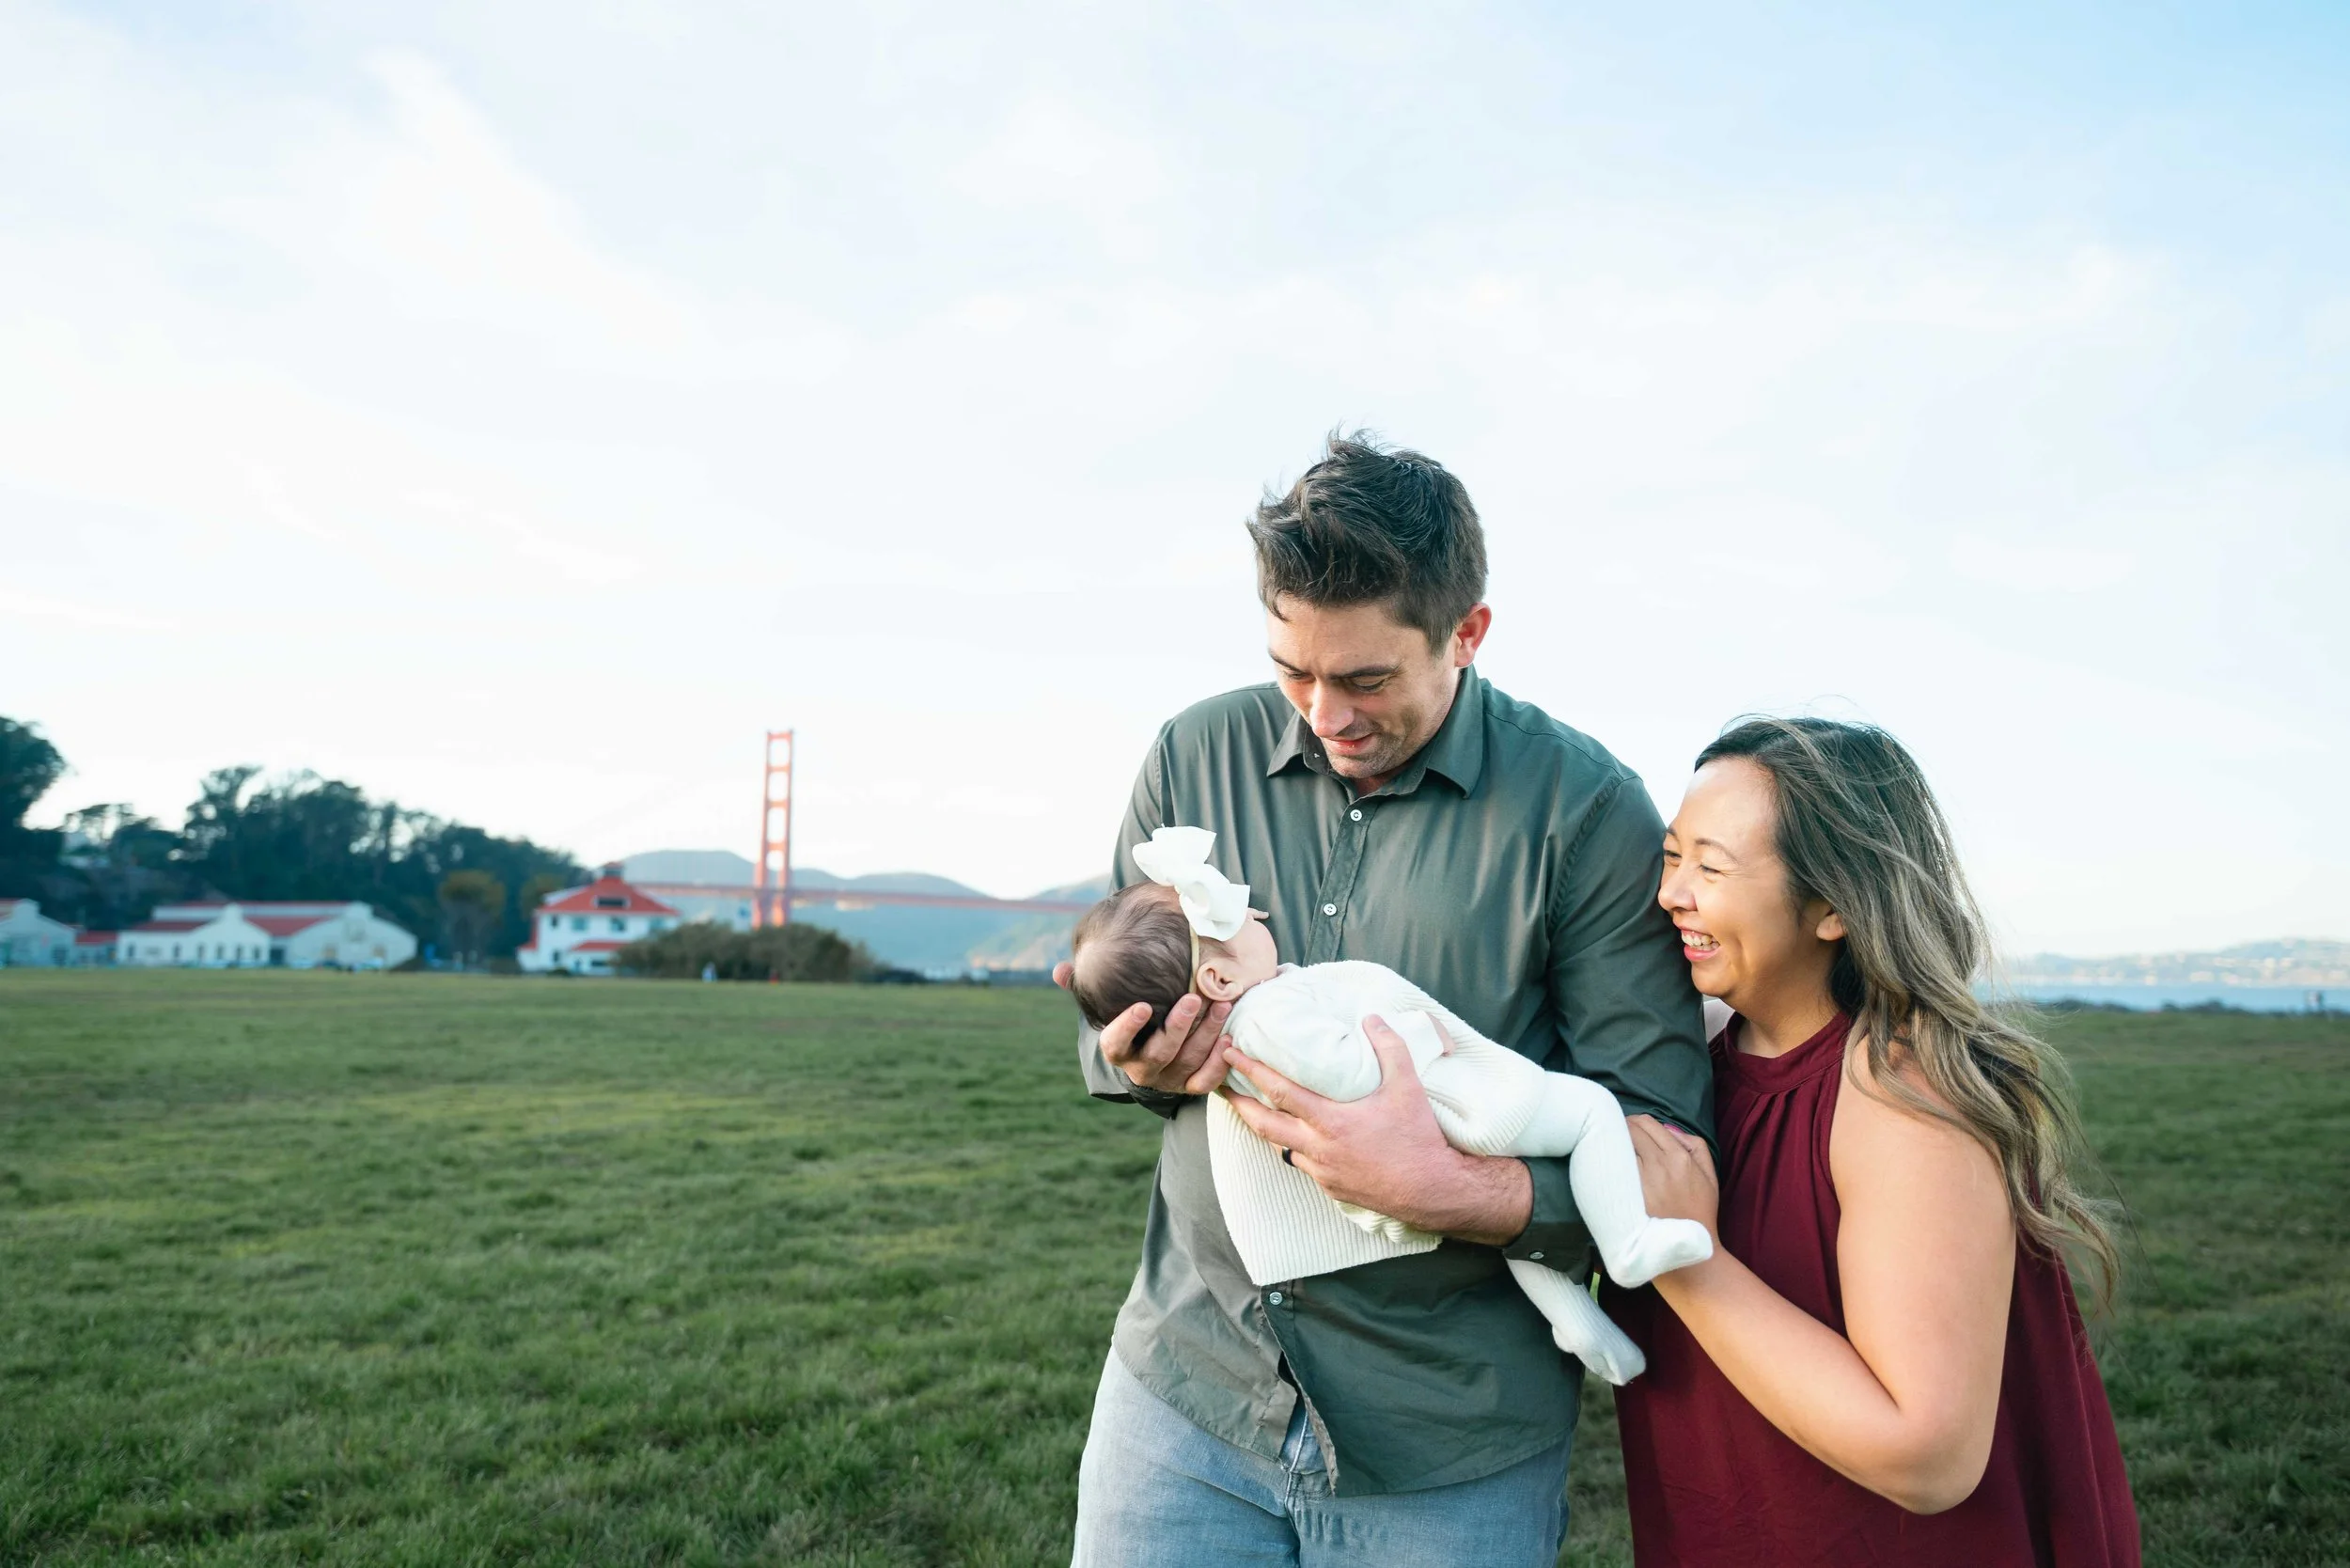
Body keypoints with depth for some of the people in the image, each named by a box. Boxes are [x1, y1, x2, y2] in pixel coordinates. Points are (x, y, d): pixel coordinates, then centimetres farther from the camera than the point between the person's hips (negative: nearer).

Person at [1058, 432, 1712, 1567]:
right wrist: (1144, 1062, -12)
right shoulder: (1197, 756, 0)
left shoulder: (1587, 812, -11)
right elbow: (1106, 1031, 11)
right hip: (1186, 1379, 3)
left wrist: (1445, 1187, -27)